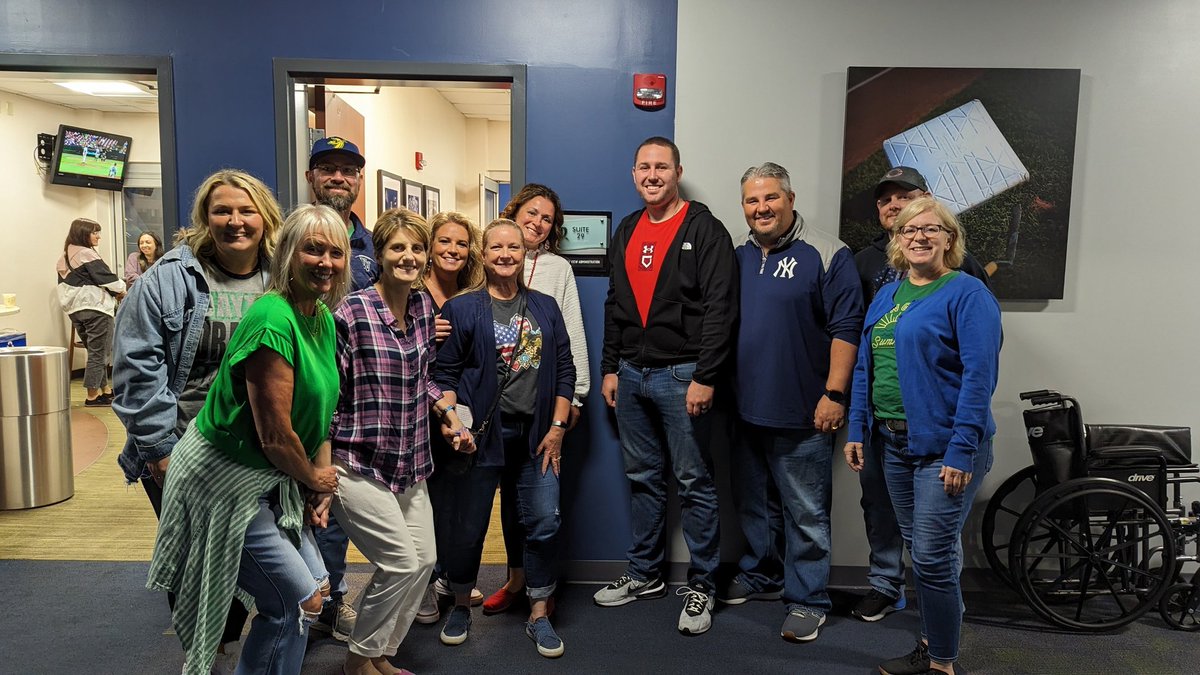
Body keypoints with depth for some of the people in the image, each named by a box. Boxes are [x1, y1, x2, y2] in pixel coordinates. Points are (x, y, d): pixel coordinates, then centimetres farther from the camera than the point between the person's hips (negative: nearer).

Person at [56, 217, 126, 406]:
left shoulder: (65, 257, 15)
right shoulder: (87, 254, -12)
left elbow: (65, 285, 18)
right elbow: (106, 277, -12)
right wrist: (122, 291, 5)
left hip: (74, 309, 9)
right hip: (95, 308, -9)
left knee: (95, 350, 17)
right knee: (99, 352, -3)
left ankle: (104, 388, 23)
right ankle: (92, 395, -1)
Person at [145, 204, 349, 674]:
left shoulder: (323, 319, 3)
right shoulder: (273, 319, -26)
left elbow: (320, 409, 10)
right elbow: (275, 434, -25)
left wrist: (321, 482, 2)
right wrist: (314, 478, -8)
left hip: (269, 480, 9)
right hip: (223, 481, -9)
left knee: (316, 585, 15)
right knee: (299, 601, -2)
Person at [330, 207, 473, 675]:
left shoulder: (424, 307, 5)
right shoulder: (351, 313, -16)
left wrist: (451, 418, 6)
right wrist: (323, 467, -12)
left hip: (411, 463, 7)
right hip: (360, 464, -7)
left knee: (424, 559, 9)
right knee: (402, 562, -6)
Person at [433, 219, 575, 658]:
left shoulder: (545, 308, 10)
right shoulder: (461, 309, 0)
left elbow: (564, 371, 9)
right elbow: (444, 374, -2)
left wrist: (557, 428, 2)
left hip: (536, 435, 3)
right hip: (480, 433, -2)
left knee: (544, 523, 1)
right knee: (468, 524, 7)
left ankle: (539, 616, 18)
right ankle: (461, 605, 31)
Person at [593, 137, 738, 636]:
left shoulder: (704, 229, -7)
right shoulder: (627, 231, 14)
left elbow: (720, 308, -14)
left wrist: (705, 377, -19)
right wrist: (610, 368, 13)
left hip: (681, 375, -6)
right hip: (631, 374, 7)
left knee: (694, 482, 2)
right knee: (642, 478, 15)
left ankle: (701, 585, 16)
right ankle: (645, 574, 29)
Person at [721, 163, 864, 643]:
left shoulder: (826, 255, -9)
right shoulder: (739, 257, 11)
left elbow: (846, 328, -12)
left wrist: (834, 394, -16)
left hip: (802, 414, -6)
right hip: (745, 409, 7)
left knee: (804, 512, 4)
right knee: (753, 503, 19)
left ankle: (807, 599, 19)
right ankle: (760, 576, 37)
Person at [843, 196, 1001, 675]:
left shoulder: (967, 294, -9)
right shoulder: (886, 295, 13)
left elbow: (979, 376, -16)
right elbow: (864, 367, 14)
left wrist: (961, 450, -20)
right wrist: (857, 430, 8)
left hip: (943, 447, -7)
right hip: (894, 442, 7)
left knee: (932, 556, -3)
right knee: (918, 549, 16)